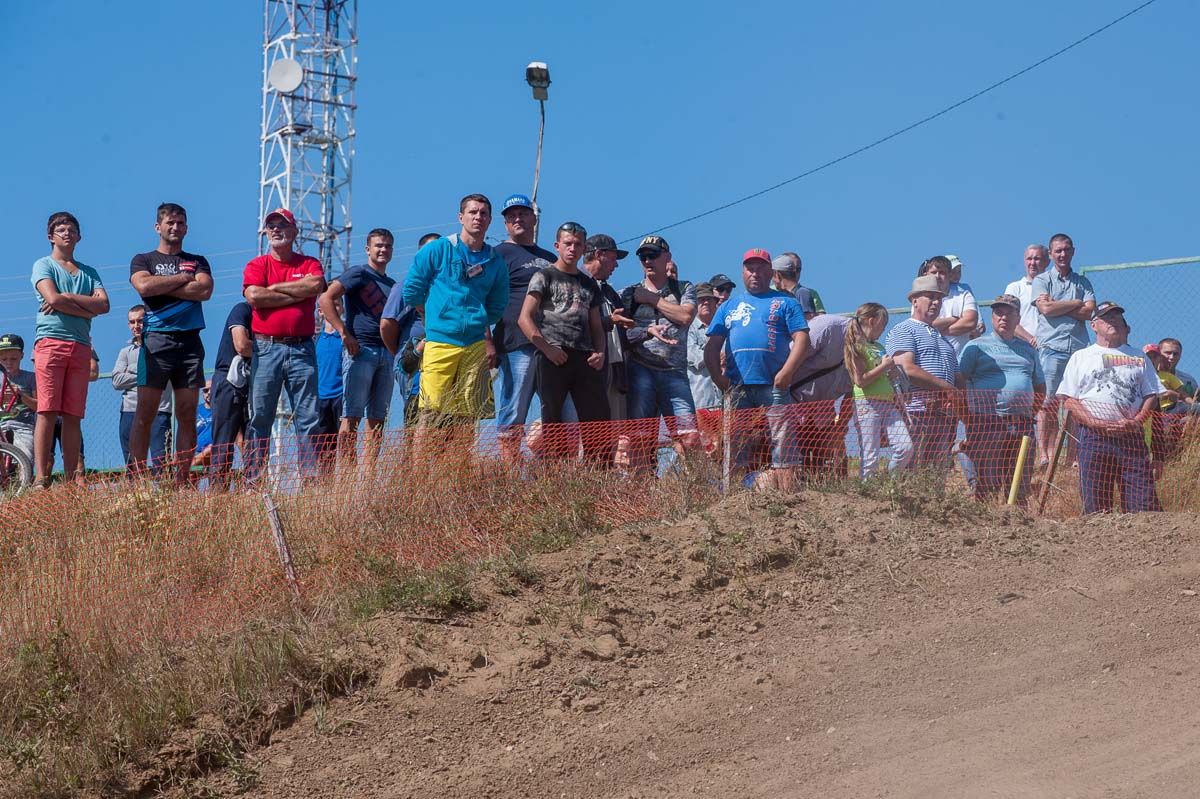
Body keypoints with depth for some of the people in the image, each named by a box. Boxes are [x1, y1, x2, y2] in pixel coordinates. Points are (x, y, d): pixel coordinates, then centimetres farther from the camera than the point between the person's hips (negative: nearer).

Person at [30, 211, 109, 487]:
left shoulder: (89, 272, 22)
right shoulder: (43, 265, 10)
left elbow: (104, 304, 5)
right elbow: (52, 299, -8)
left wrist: (68, 297, -5)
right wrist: (88, 310, 0)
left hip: (81, 347, 4)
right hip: (50, 341, -4)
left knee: (73, 415, 0)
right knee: (47, 411, -12)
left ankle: (73, 479, -2)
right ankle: (41, 478, -16)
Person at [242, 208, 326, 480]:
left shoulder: (310, 264, 13)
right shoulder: (257, 265, 10)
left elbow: (315, 285, -9)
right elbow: (254, 296, -9)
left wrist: (274, 287, -5)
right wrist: (298, 295, -5)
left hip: (302, 348, 1)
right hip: (266, 348, -1)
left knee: (308, 417, -2)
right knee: (260, 417, -2)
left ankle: (311, 478, -1)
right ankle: (254, 480, 0)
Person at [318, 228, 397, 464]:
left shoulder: (392, 284, 22)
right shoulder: (359, 274, 1)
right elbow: (326, 299, -11)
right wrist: (344, 334, -16)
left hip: (386, 354, 7)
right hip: (360, 350, -7)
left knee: (377, 418, 4)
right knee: (352, 416, -9)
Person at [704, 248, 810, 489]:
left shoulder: (785, 302, 11)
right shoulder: (729, 305, 20)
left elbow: (801, 339, 1)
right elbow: (712, 345, 14)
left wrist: (787, 372, -12)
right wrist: (718, 377, -2)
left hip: (774, 385, -3)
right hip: (736, 386, 3)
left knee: (783, 443, -8)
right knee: (735, 445, 3)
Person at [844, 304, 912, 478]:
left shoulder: (879, 347, 21)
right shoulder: (858, 346, -4)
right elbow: (860, 380, -15)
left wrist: (891, 375, 11)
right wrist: (884, 366, -9)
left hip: (888, 404, 8)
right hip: (868, 403, -8)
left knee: (906, 447, -6)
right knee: (870, 457, -8)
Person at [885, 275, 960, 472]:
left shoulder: (943, 337, 29)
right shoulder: (903, 331, 3)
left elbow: (957, 378, 24)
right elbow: (908, 370, -12)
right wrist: (946, 387, -9)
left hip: (945, 416, 7)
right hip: (918, 411, -7)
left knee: (942, 470, 2)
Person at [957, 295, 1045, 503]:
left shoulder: (1028, 350, 20)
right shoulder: (977, 347, 5)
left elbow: (1040, 388, 27)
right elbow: (958, 383, -1)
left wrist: (1030, 413, 13)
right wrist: (969, 416, -6)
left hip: (1022, 425, 5)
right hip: (987, 423, -5)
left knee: (1020, 486, 4)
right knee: (988, 484, -10)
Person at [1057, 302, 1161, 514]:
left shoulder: (1139, 358, 20)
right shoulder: (1080, 357, 14)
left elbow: (1152, 395, 14)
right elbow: (1069, 399, 5)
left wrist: (1135, 422, -6)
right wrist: (1094, 422, -11)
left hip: (1132, 436, 1)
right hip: (1094, 435, -1)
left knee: (1144, 502, -9)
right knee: (1096, 506, -6)